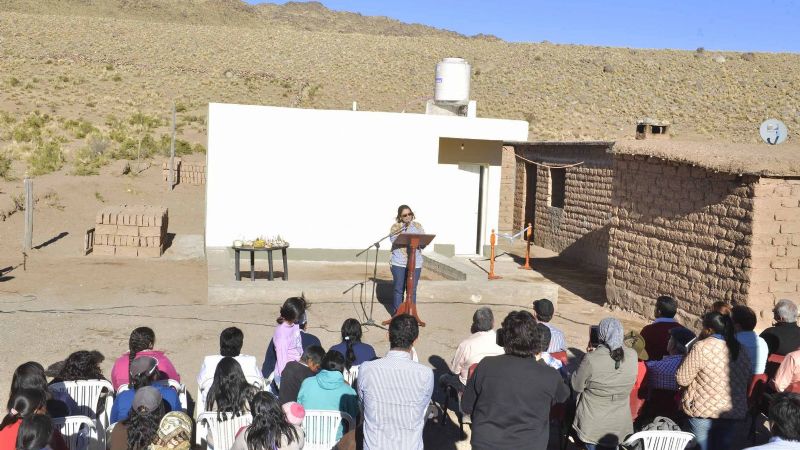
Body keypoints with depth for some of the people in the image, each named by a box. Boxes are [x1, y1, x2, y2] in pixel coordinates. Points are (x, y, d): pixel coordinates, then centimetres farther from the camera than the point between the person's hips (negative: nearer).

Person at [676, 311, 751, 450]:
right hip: (734, 412, 6)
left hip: (705, 411, -5)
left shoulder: (702, 347, -15)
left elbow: (682, 379, -11)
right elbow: (748, 377, 15)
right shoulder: (740, 349, 5)